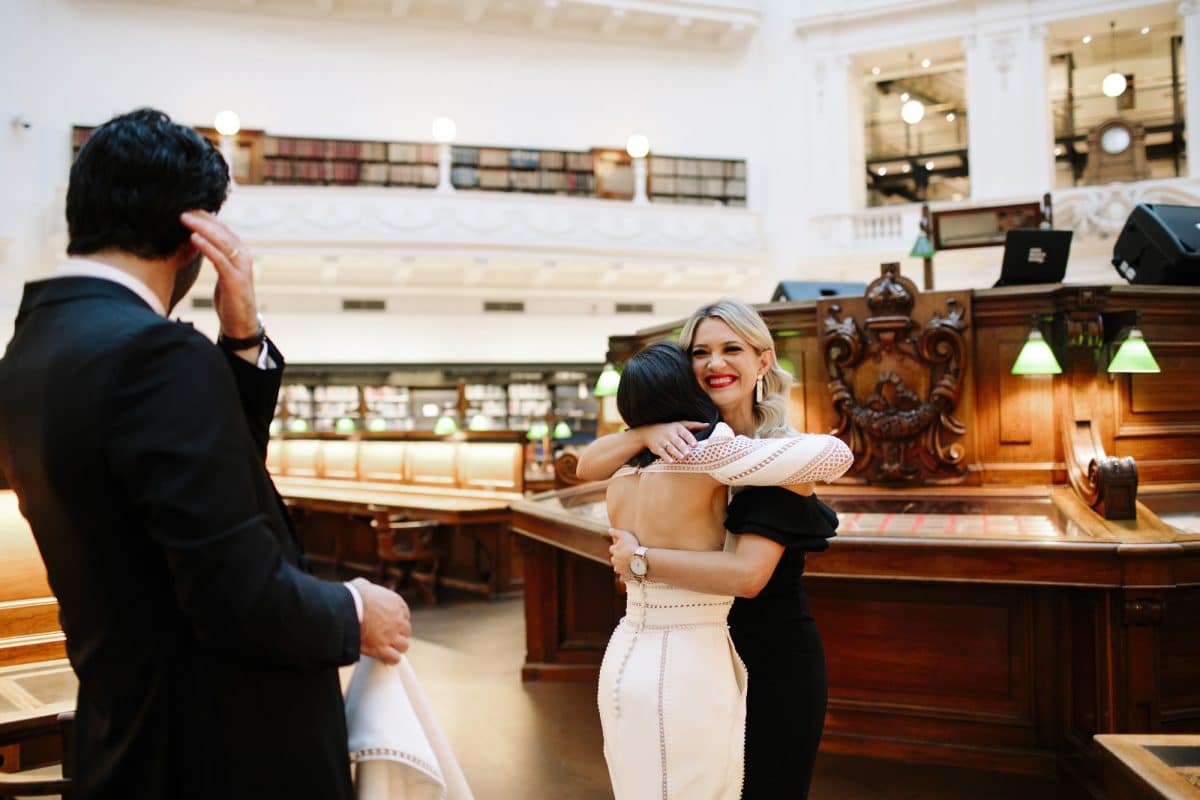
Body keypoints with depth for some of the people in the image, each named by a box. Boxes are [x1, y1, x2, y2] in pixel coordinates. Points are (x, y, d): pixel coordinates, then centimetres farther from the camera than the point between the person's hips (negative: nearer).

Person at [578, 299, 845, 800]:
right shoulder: (690, 443, 1)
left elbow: (747, 575, -28)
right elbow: (588, 467, -4)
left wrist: (638, 559, -23)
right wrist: (646, 434, -22)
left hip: (772, 664, -6)